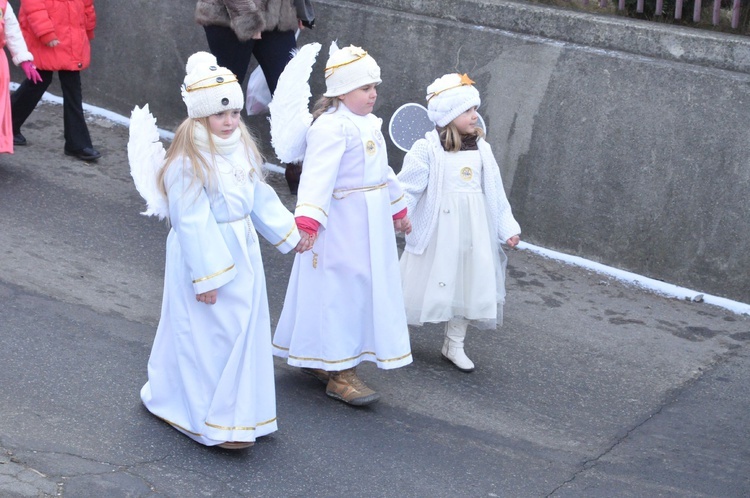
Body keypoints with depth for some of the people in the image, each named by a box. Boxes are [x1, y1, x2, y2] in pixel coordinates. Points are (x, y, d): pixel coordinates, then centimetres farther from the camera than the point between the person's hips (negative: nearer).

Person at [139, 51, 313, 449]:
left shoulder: (242, 148, 4)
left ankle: (239, 411, 30)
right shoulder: (188, 162, -21)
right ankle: (216, 424, 13)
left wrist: (288, 233, 20)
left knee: (246, 327, 14)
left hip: (241, 251, 8)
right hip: (204, 254, -8)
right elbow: (193, 223, -22)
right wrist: (205, 277, -21)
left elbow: (260, 197, 16)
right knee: (210, 337, 1)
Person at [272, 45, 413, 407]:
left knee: (362, 291, 15)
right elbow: (317, 176, -29)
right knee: (341, 292, -3)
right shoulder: (331, 128, -19)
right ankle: (339, 372, 7)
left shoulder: (368, 124, 13)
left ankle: (319, 359, 30)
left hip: (370, 224, 10)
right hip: (341, 224, -10)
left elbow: (383, 171, 26)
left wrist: (397, 208, 35)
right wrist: (307, 220, -40)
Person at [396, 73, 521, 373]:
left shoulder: (481, 148, 5)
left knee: (467, 284, 11)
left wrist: (508, 227, 8)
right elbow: (406, 189, -12)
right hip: (437, 229, -5)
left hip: (473, 230, 5)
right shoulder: (426, 149, -12)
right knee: (428, 282, 3)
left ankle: (454, 345, 27)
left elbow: (495, 192, 10)